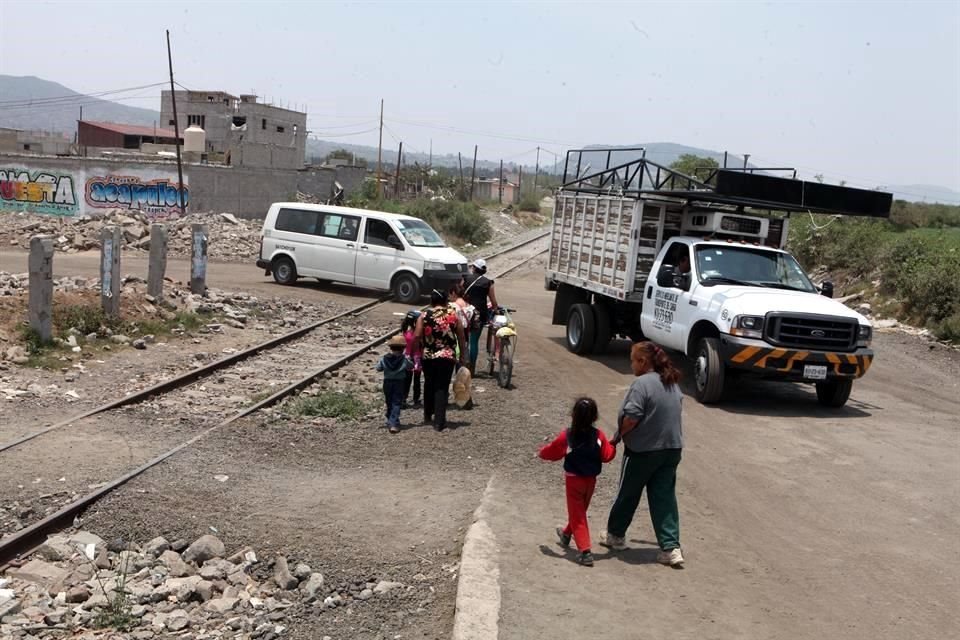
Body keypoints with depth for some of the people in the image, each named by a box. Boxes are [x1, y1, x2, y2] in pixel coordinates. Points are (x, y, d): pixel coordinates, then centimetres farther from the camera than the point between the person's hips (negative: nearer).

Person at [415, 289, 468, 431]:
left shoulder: (424, 316, 0)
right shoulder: (453, 315, 1)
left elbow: (417, 336, -9)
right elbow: (461, 337, 4)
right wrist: (462, 356, 14)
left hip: (428, 357, 1)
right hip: (447, 357, -1)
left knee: (429, 385, 20)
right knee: (442, 388, 2)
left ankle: (427, 416, 32)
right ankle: (439, 422, -1)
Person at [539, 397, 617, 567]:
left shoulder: (566, 436, -16)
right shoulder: (599, 436, -10)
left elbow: (550, 453, -6)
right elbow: (607, 455, -5)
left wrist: (542, 450, 15)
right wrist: (613, 445, 13)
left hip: (574, 480, -4)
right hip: (591, 480, 4)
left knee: (577, 515, 2)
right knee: (580, 511, 25)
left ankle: (585, 551, -6)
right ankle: (567, 533, 48)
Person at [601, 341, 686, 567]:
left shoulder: (642, 383, -17)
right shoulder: (673, 383, 10)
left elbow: (631, 417, -25)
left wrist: (618, 436, -8)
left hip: (643, 450, -7)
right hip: (672, 448, 7)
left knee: (628, 494, 12)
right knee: (665, 497, 8)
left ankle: (615, 535, 30)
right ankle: (671, 547, 2)